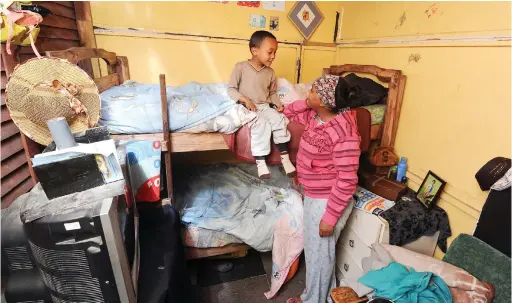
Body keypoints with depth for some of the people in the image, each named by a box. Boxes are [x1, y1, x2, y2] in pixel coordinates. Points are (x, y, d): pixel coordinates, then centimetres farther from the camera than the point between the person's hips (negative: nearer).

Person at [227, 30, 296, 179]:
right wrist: (245, 99, -19)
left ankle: (285, 158, -11)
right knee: (261, 124, -32)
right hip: (247, 107, -5)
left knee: (280, 120, -21)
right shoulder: (241, 67, -5)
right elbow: (231, 89, -4)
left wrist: (278, 104, -2)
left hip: (265, 107, 5)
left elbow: (273, 93, 18)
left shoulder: (270, 72, 9)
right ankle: (260, 162, -23)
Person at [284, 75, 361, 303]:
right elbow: (290, 113, 16)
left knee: (319, 252, 13)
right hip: (313, 196, 9)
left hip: (328, 202, -9)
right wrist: (304, 103, -6)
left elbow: (347, 182, -25)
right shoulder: (315, 116, -3)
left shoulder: (343, 134, -29)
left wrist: (330, 217, -20)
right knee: (313, 248, 25)